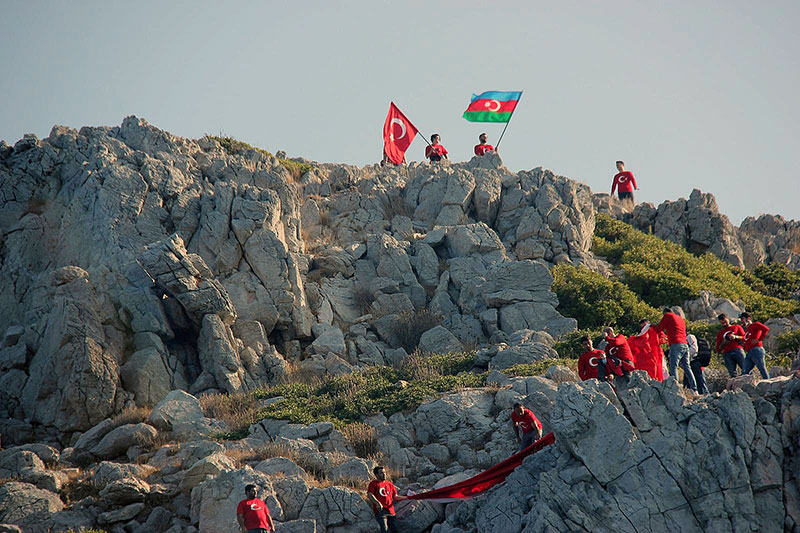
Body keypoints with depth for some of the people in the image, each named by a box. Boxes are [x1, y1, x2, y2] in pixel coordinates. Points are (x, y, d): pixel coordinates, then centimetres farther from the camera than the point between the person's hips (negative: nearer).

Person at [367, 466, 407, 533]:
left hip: (390, 511, 5)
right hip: (380, 511, -5)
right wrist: (377, 503, -26)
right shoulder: (373, 484, 4)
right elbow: (369, 495, -10)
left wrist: (407, 498, 4)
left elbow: (395, 497, 19)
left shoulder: (390, 484, 20)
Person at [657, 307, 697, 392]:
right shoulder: (681, 319, 28)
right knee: (686, 368, 7)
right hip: (685, 345, 7)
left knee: (673, 367, -11)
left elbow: (659, 328, 7)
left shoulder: (667, 316, 7)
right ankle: (694, 389, -1)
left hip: (676, 345, -7)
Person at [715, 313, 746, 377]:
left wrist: (735, 337, -7)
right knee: (732, 374, -11)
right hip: (727, 354, 2)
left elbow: (744, 337, 10)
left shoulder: (737, 327, 20)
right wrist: (723, 343, 3)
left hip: (738, 350, -2)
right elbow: (718, 349, 23)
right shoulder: (720, 333, 26)